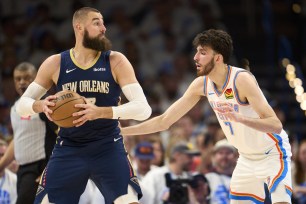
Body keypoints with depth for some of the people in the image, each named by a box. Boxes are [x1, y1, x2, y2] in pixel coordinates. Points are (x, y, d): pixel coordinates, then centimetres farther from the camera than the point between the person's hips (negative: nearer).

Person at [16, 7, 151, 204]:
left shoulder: (116, 61, -7)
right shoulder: (55, 64, -2)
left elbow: (143, 109, -15)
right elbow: (22, 104, 5)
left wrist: (101, 112, -30)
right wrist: (41, 105, -20)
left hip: (108, 147, -1)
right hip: (68, 149, 2)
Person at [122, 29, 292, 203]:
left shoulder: (242, 79, -26)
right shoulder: (201, 84, -7)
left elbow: (276, 125, -34)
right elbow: (164, 121, 0)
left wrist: (240, 118, -49)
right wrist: (121, 131, -6)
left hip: (273, 154, -7)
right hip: (247, 158, 7)